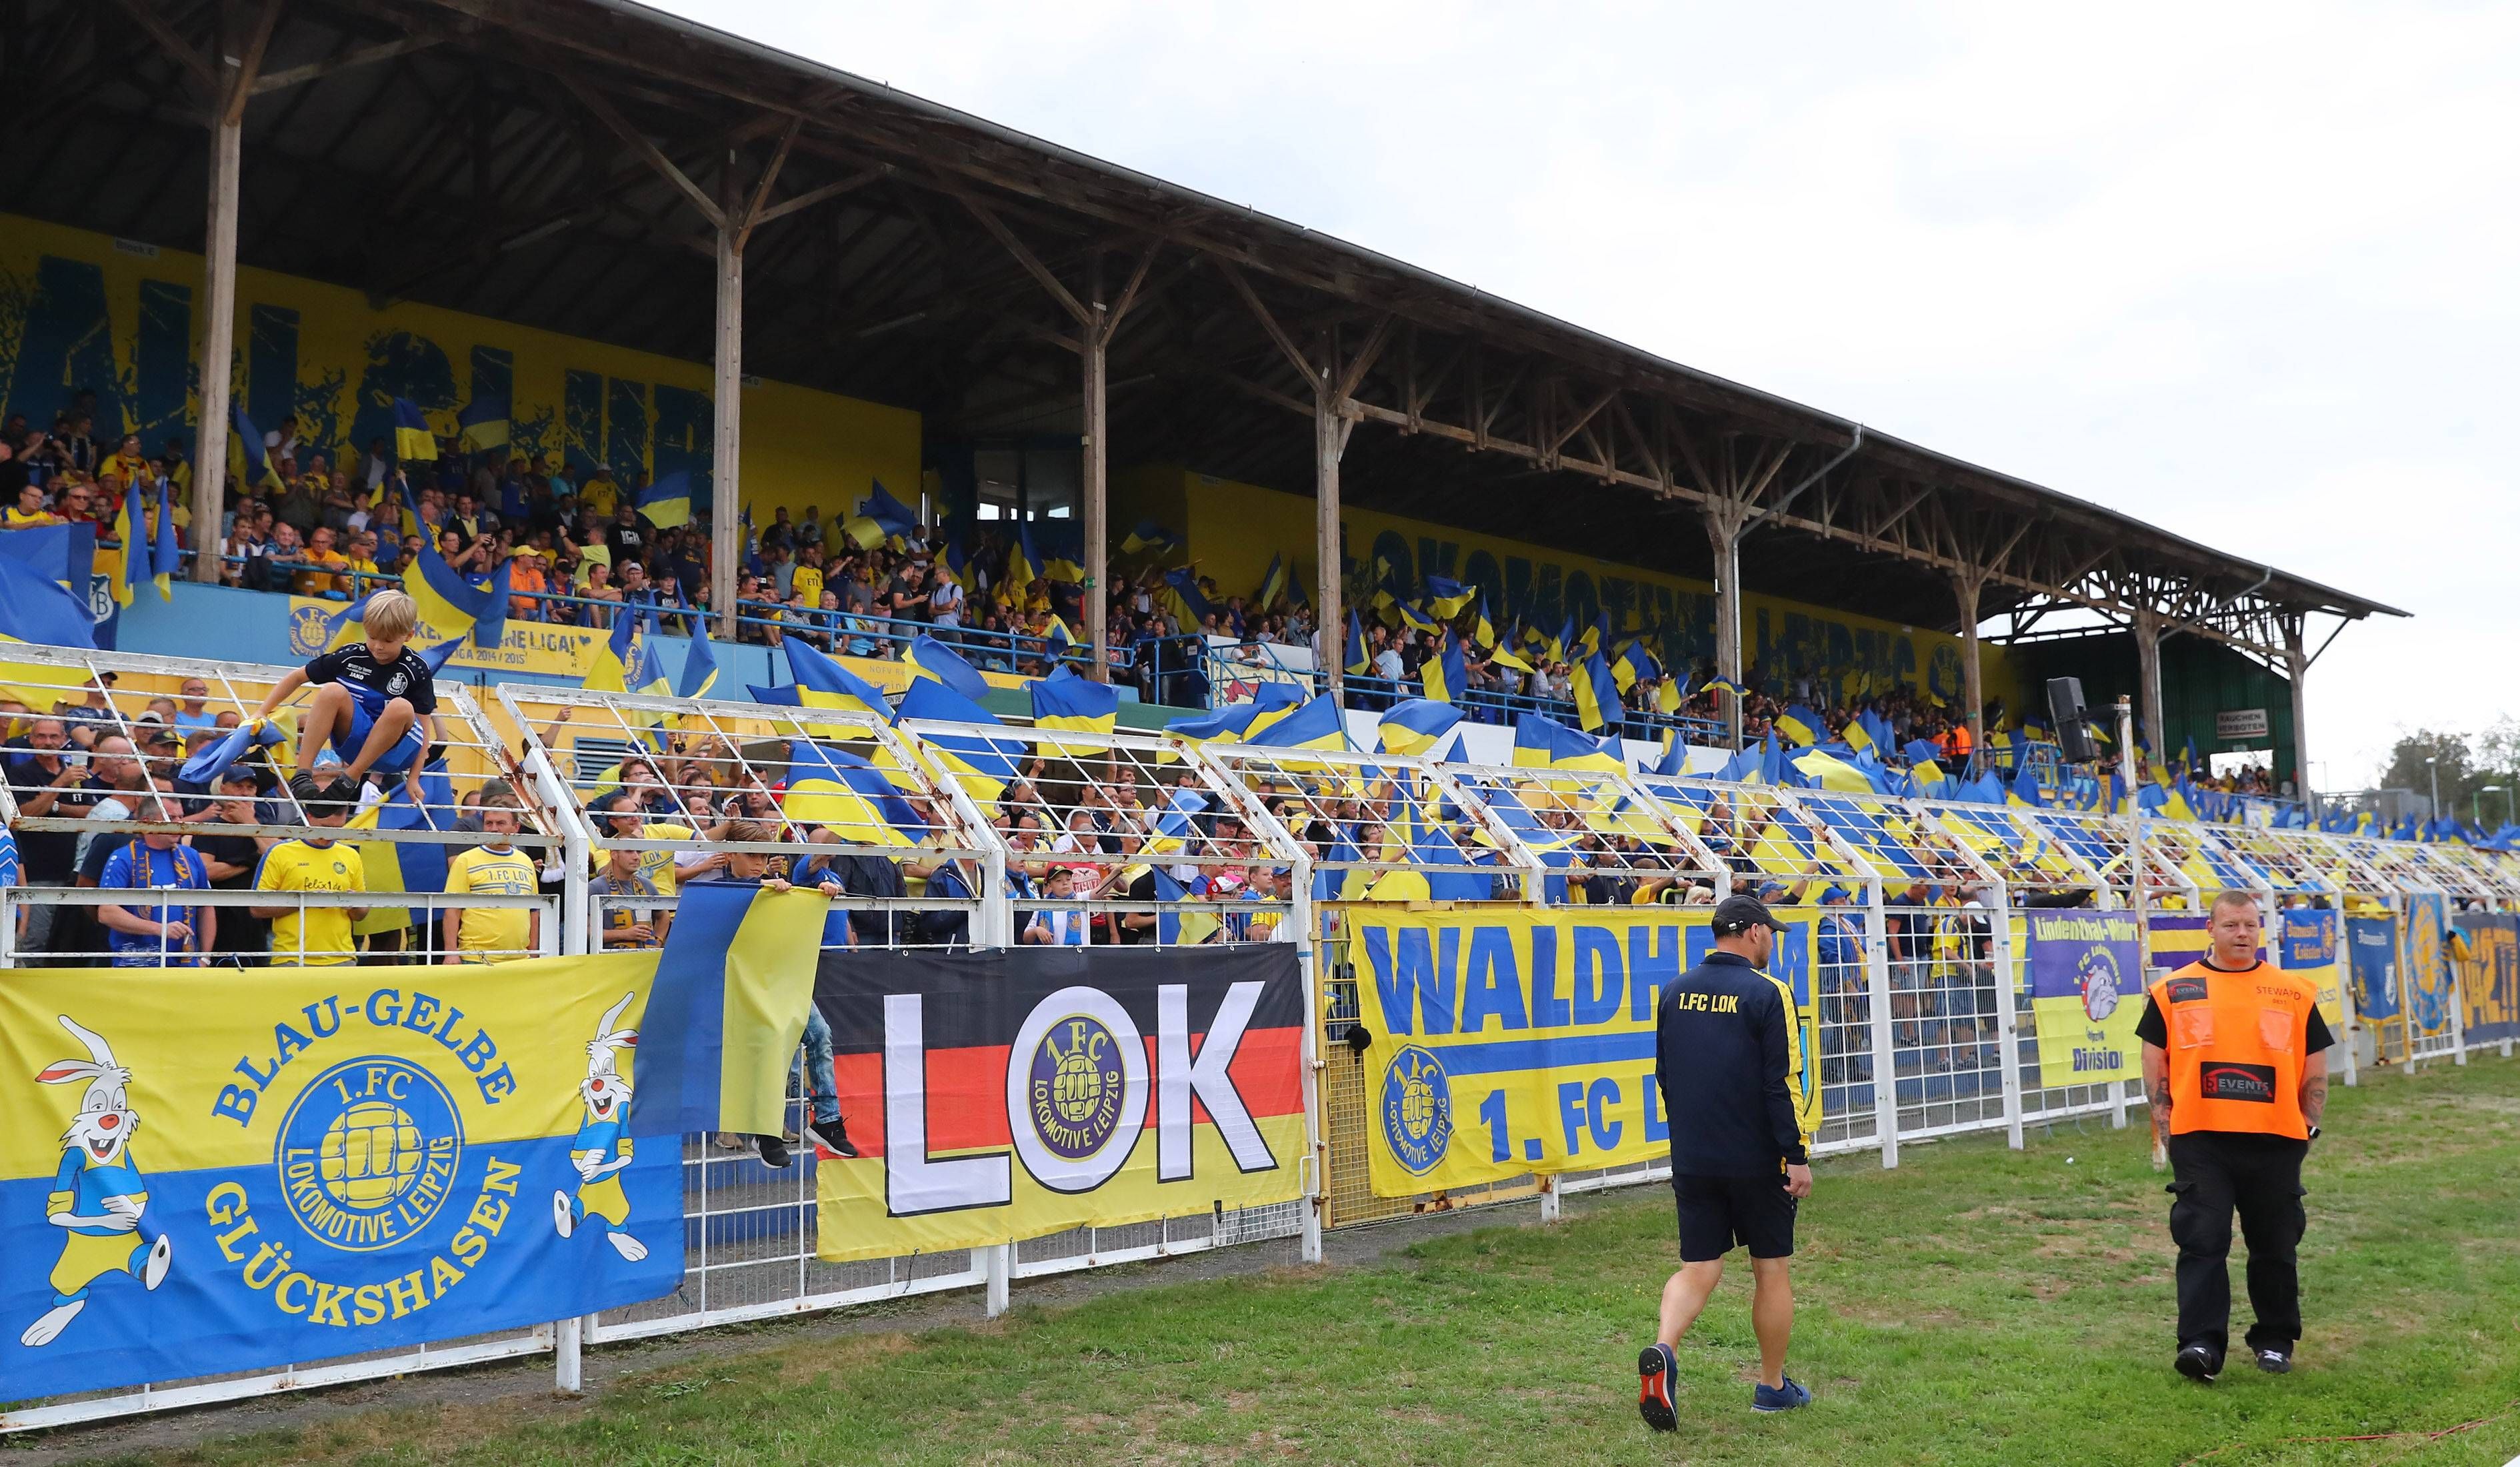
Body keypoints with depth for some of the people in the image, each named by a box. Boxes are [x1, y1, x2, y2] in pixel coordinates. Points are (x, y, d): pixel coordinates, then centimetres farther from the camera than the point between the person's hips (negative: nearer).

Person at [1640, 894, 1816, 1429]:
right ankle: (1773, 1386, 21)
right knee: (1772, 1269, 11)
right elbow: (1782, 1083, -15)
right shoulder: (1767, 994, -11)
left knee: (1698, 1268, 7)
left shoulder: (1676, 993, 6)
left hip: (1691, 1160, 4)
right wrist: (1798, 1156, -10)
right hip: (1757, 1161, -4)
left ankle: (1662, 1351, -18)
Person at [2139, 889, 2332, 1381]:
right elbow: (2155, 1066, 6)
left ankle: (2275, 1341, 26)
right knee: (2201, 1242, -7)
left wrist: (2308, 1127, 4)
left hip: (2275, 1143, 2)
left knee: (2274, 1248, 11)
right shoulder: (2173, 991, 4)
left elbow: (2315, 1070, 12)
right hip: (2199, 1141, -1)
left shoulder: (2294, 994, 7)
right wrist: (2165, 1129, 0)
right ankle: (2201, 1343, -8)